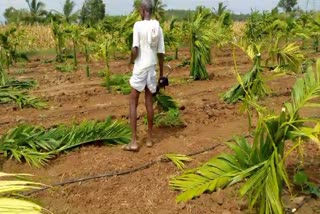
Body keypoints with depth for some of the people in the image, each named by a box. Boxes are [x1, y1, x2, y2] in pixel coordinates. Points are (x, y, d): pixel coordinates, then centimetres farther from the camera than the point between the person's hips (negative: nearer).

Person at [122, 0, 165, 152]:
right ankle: (149, 138, 19)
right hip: (152, 69, 4)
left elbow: (135, 50, -17)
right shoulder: (158, 27, 3)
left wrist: (131, 60, 6)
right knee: (149, 102, 13)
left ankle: (134, 141, 0)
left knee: (133, 103, 4)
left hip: (140, 69, -4)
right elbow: (161, 53, 5)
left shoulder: (138, 25, -10)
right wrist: (161, 73, 14)